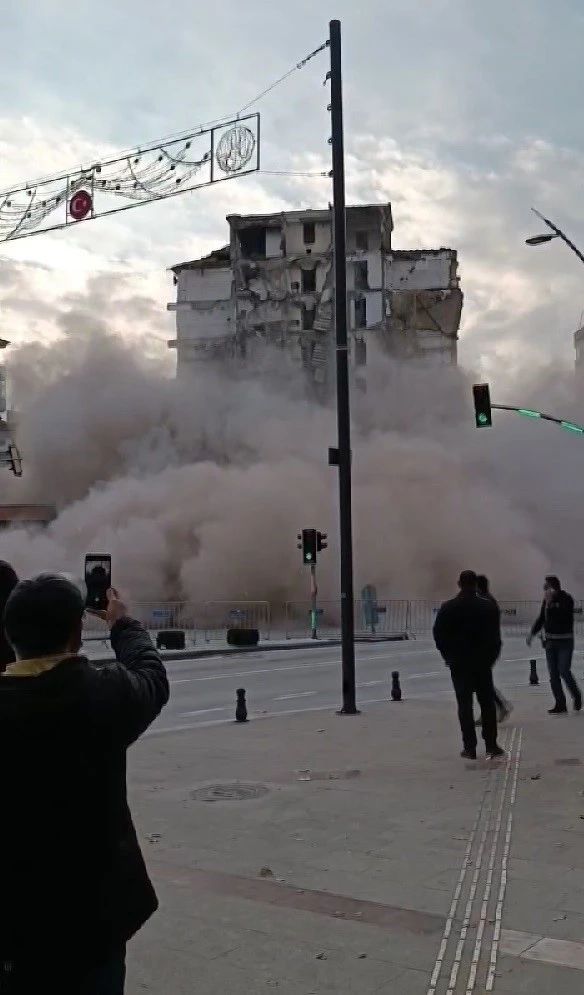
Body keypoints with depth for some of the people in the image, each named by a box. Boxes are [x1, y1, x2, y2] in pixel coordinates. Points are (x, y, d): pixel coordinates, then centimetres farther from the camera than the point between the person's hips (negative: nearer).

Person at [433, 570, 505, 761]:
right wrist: (491, 657, 10)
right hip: (483, 663, 0)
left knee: (465, 705, 4)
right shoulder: (488, 607, -4)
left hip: (458, 664, 0)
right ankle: (491, 745, 8)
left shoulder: (447, 608, -4)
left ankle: (469, 747, 3)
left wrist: (449, 657, 10)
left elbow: (438, 635, -2)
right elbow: (495, 637, -2)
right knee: (487, 703, 9)